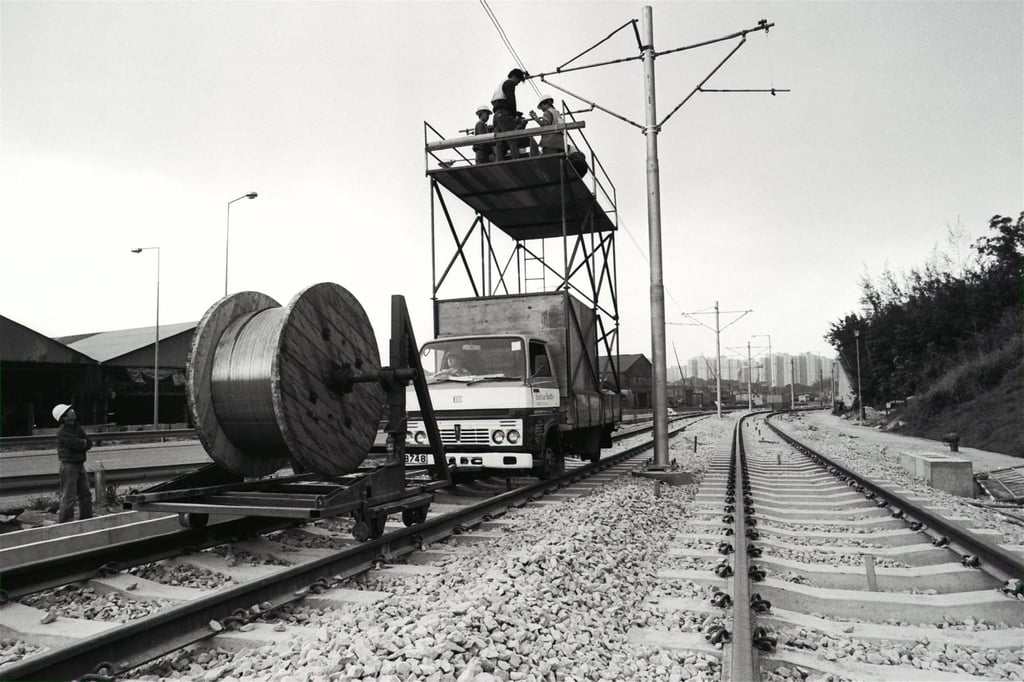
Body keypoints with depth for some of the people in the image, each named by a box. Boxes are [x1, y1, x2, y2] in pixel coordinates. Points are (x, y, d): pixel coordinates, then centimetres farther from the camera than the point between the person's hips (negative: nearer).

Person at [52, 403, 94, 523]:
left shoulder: (77, 427, 10)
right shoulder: (62, 432, -15)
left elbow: (89, 444, 5)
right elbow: (79, 444, -22)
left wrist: (81, 444, -13)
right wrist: (83, 442, -2)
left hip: (80, 465, 8)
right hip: (69, 466, -8)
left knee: (85, 495, 13)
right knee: (69, 498, -5)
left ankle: (86, 521, 22)